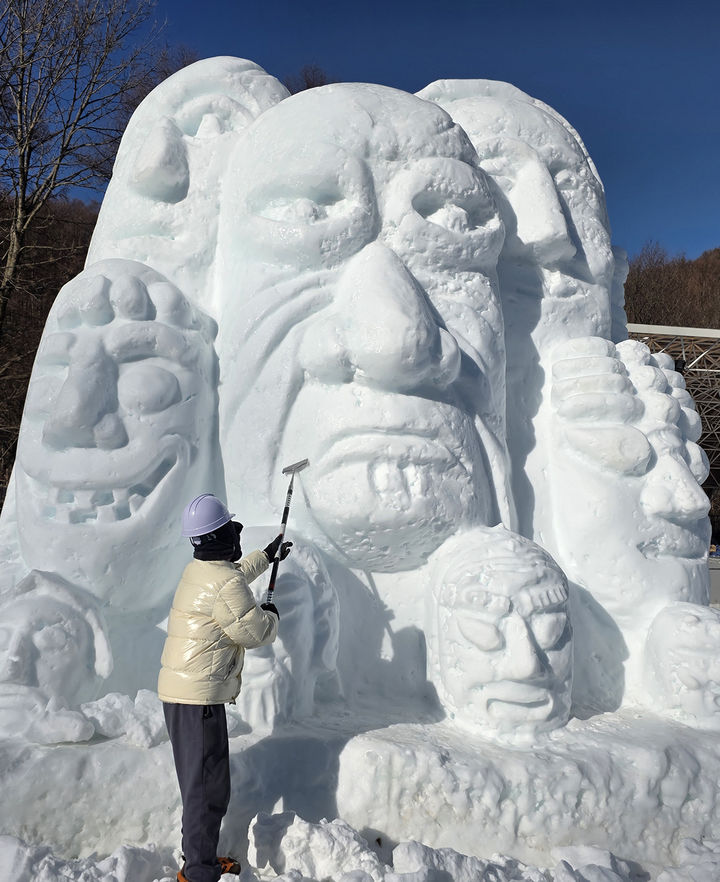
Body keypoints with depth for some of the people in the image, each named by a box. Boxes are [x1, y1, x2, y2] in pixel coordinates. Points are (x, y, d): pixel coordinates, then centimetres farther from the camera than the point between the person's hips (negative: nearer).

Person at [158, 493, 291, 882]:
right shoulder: (225, 584, -22)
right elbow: (255, 632, -16)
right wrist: (271, 615, 5)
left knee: (204, 782, 21)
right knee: (208, 788, 0)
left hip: (179, 690, 10)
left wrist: (266, 556, 42)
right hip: (199, 697, -10)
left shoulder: (198, 569, 8)